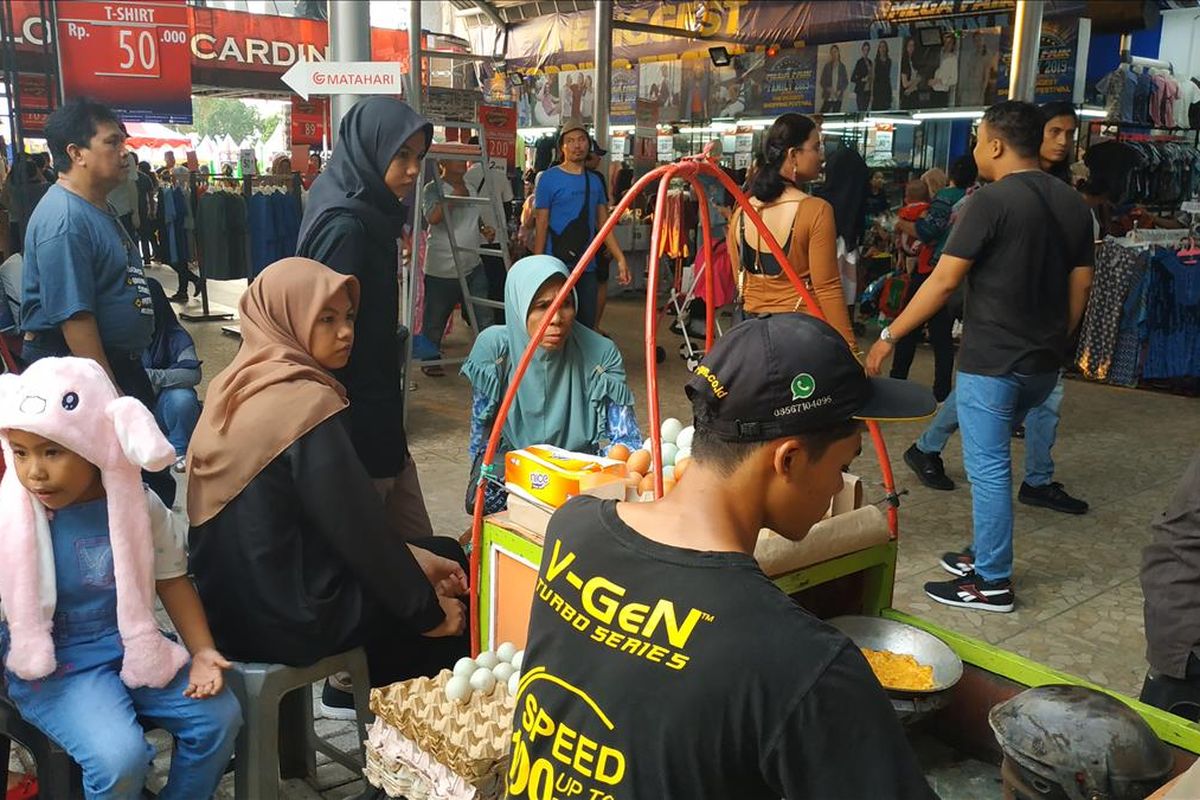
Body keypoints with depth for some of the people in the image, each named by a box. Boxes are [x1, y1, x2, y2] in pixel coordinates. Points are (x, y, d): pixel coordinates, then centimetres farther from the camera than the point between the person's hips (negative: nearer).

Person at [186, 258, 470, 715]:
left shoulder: (240, 386, 4)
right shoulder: (305, 404, -23)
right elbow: (358, 526, -19)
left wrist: (413, 555, 7)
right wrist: (429, 610, -6)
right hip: (288, 615, -8)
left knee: (444, 555, 21)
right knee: (455, 602, 11)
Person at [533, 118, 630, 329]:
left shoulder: (595, 180, 11)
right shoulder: (549, 178, -4)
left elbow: (604, 225, 13)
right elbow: (541, 226, -6)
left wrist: (620, 259, 6)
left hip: (588, 266, 5)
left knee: (586, 326, 11)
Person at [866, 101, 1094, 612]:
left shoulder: (992, 201, -15)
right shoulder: (1074, 205, 8)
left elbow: (944, 281, -16)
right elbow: (1080, 287, 11)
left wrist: (889, 336, -9)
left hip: (991, 360, -8)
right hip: (1043, 364, 8)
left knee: (988, 469, 1)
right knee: (992, 460, 21)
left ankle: (992, 582, 10)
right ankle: (986, 553, 31)